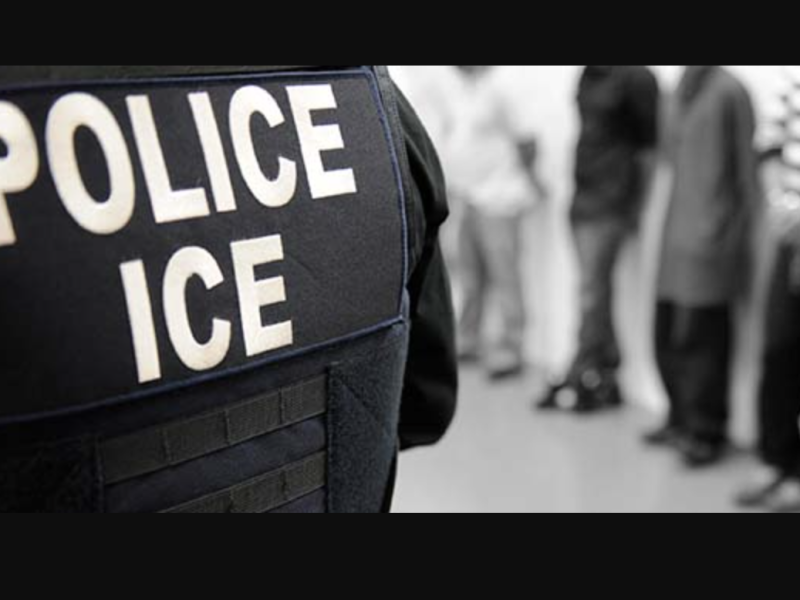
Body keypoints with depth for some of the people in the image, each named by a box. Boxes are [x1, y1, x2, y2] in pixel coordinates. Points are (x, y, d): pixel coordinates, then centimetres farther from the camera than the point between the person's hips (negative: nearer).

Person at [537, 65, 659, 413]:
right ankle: (606, 379, 20)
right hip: (581, 198, 7)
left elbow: (649, 146, -6)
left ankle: (581, 379, 5)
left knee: (592, 291, -4)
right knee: (598, 291, 11)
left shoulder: (635, 79, -9)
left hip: (610, 204, -7)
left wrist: (637, 208, -6)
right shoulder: (587, 77, 11)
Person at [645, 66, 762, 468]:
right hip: (678, 234, 7)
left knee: (701, 339, 0)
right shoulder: (682, 89, 11)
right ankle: (682, 420, 28)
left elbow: (746, 170, -8)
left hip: (710, 238, -7)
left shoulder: (728, 91, -11)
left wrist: (743, 234, -5)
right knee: (668, 335, 12)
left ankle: (707, 434, 13)